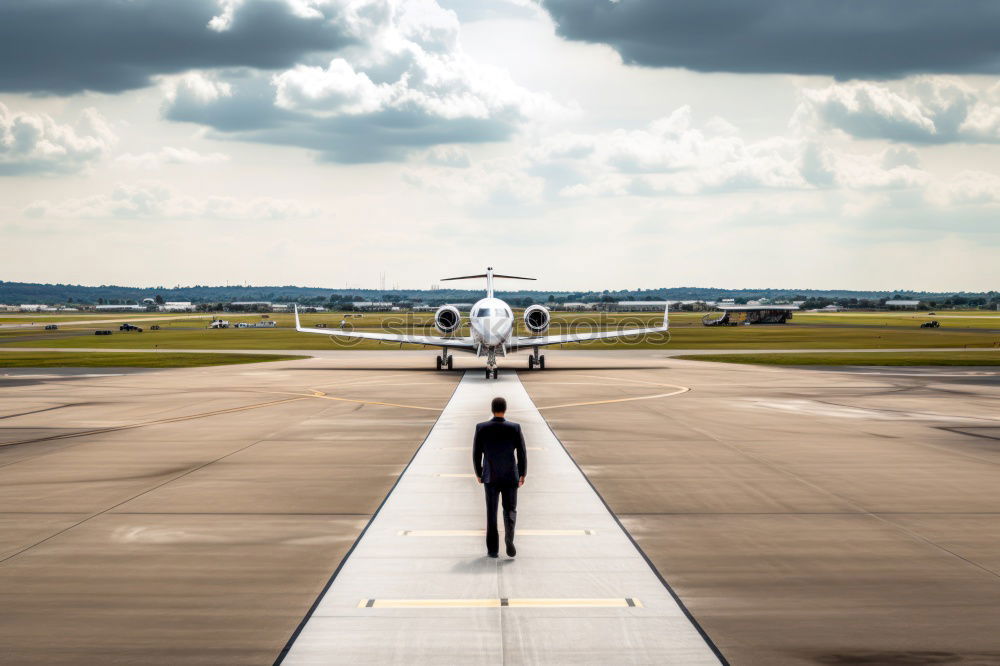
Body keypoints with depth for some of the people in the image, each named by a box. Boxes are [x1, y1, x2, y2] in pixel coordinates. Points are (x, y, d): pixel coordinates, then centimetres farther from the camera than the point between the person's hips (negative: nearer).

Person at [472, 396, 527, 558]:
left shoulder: (481, 428, -8)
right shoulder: (515, 428, -9)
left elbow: (476, 454, -2)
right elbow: (522, 454, -5)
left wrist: (478, 473, 14)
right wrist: (523, 474, 9)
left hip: (490, 478, 1)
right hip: (510, 477, -1)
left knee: (491, 513, 13)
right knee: (510, 510, 12)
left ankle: (493, 549, 11)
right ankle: (509, 538, -15)